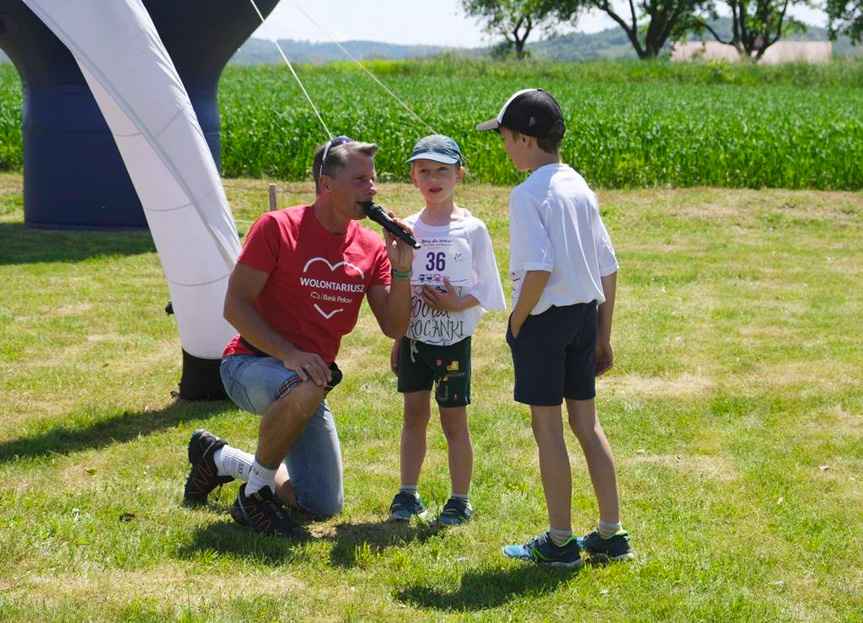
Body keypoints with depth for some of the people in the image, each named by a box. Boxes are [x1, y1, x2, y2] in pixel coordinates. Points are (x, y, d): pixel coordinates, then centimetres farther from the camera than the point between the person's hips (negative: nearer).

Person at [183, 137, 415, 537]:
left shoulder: (371, 248, 2)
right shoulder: (277, 228, -12)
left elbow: (393, 327, -2)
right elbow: (235, 305, -15)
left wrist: (401, 270, -18)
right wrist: (288, 355, -28)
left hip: (309, 374, 6)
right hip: (250, 365, -6)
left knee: (324, 507, 6)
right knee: (305, 388, -42)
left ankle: (221, 459, 29)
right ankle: (256, 493, -19)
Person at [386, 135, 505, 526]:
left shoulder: (472, 229, -4)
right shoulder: (407, 229, 5)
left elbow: (486, 286, -2)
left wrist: (458, 303, -19)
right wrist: (398, 338, 9)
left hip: (454, 339, -3)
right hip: (414, 336, 3)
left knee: (454, 420, 2)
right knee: (414, 413, 10)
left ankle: (460, 500, 12)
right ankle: (408, 494, 20)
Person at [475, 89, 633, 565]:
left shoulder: (527, 194, -14)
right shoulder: (580, 188, 10)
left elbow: (539, 269, -24)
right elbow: (608, 268, 11)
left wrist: (516, 325, -11)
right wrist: (603, 335, 17)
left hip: (546, 315, -8)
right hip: (586, 313, 8)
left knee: (547, 427, 0)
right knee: (586, 423, 14)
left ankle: (560, 542, 5)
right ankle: (611, 535, 17)